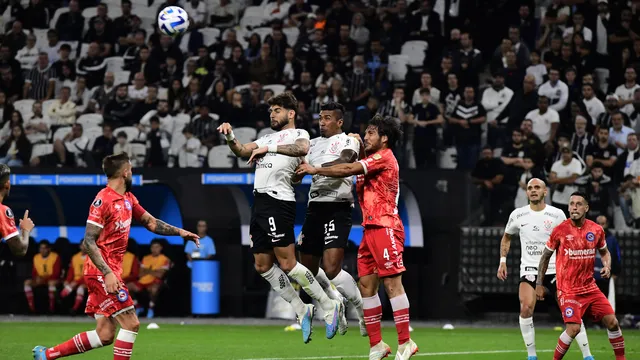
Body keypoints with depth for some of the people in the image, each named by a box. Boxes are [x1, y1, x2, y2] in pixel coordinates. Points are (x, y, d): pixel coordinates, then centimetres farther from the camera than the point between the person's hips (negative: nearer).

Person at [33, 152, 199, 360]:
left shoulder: (128, 199, 12)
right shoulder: (103, 200, -15)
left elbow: (150, 222, 24)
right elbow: (88, 242, -18)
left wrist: (179, 232, 14)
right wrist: (107, 273, -25)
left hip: (111, 271, 9)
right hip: (102, 272, -9)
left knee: (104, 336, 7)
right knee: (131, 323, -11)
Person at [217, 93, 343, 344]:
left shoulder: (298, 134, 1)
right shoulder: (268, 137, 25)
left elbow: (302, 148, -23)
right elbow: (242, 151, 16)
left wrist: (268, 149, -24)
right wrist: (229, 137, -1)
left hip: (278, 200, -9)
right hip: (259, 201, 9)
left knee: (287, 263, -11)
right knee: (263, 266, 7)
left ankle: (329, 306, -1)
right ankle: (302, 311, 15)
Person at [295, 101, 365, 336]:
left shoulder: (348, 141, -2)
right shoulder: (314, 143, 19)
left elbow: (343, 163, -22)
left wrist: (315, 168, -35)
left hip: (338, 209, -7)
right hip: (315, 208, 7)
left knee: (331, 269, -19)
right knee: (308, 268, 9)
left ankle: (364, 310, -1)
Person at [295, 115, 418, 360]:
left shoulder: (384, 157, -8)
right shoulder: (372, 160, 22)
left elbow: (349, 170, -14)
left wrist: (315, 170, -7)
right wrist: (359, 146, 11)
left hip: (385, 227, -10)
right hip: (370, 229, 10)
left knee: (392, 284, -11)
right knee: (366, 285, 5)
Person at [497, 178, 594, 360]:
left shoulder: (557, 214, -1)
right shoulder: (517, 215, 3)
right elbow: (506, 237, 19)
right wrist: (502, 261, 10)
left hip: (555, 269, 0)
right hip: (529, 269, 0)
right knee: (526, 309, -20)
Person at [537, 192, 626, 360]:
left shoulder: (596, 230, 1)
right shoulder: (560, 230, -9)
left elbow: (605, 252, 19)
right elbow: (545, 256, 3)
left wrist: (607, 266, -3)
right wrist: (539, 284, 4)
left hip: (590, 287, 4)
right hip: (568, 290, -4)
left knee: (612, 322, 0)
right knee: (573, 328, -19)